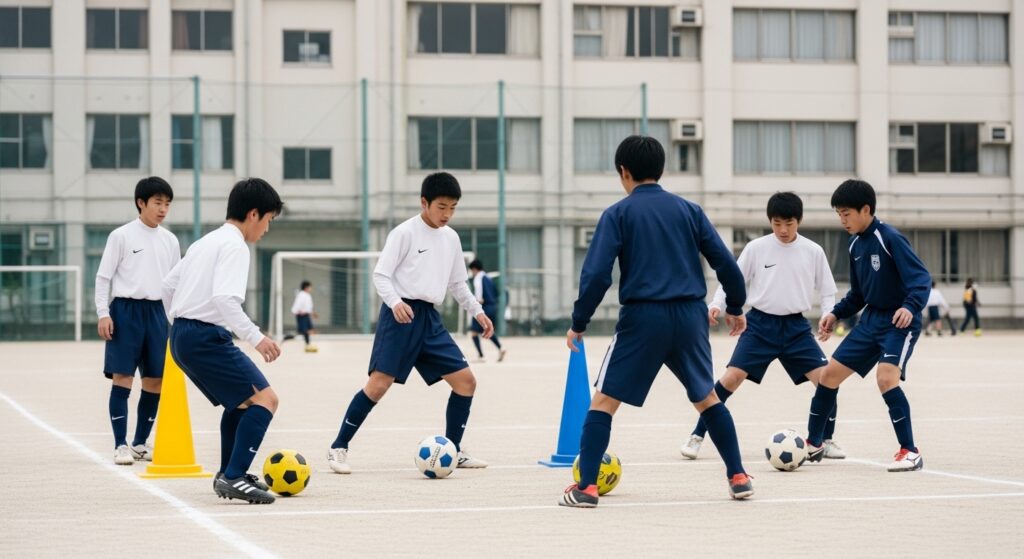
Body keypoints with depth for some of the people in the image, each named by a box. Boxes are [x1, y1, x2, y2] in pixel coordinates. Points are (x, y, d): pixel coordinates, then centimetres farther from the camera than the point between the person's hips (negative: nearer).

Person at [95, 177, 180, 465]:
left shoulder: (170, 240, 11)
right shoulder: (121, 236, -3)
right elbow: (103, 277, -2)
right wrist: (103, 313, -11)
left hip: (157, 312, 5)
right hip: (126, 310, -5)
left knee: (155, 379, 5)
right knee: (122, 376, -7)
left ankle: (141, 442, 16)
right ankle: (121, 444, -3)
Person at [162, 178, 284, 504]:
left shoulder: (206, 242, 19)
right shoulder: (234, 246, -10)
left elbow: (168, 285, 25)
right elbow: (224, 298, -24)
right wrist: (256, 337, -26)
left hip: (182, 334, 10)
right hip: (206, 336, -10)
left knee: (240, 401, 25)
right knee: (264, 399, -12)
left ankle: (229, 475, 31)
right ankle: (234, 478, -21)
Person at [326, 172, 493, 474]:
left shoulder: (451, 238, 13)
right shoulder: (405, 233, -7)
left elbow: (457, 283, 25)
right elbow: (381, 275, -9)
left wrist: (477, 311, 17)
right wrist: (395, 302, -26)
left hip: (430, 317, 7)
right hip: (401, 314, -7)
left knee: (466, 381, 1)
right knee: (379, 383, -14)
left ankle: (453, 451, 14)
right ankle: (338, 448, -5)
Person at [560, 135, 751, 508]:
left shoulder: (617, 214, 1)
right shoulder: (688, 210, 11)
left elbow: (596, 274, -7)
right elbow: (725, 262, 8)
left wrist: (579, 323, 1)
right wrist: (735, 307, 23)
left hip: (642, 317, -3)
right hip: (689, 316, 4)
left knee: (604, 400, 3)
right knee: (707, 397, 22)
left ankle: (585, 487, -6)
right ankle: (738, 477, 19)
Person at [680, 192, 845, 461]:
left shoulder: (813, 252, 1)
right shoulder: (756, 248, -3)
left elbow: (827, 291, 9)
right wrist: (716, 305, -13)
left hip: (796, 326, 2)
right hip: (761, 323, -2)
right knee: (732, 377, -14)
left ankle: (827, 441, 9)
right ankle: (696, 436, -4)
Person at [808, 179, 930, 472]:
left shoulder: (889, 238, -17)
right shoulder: (855, 245, 8)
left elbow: (921, 277, -23)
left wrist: (911, 306, -40)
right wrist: (836, 314, 9)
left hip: (900, 322, -8)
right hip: (871, 319, 8)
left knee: (886, 377, -27)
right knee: (829, 374, 7)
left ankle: (910, 452, -16)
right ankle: (813, 445, 23)